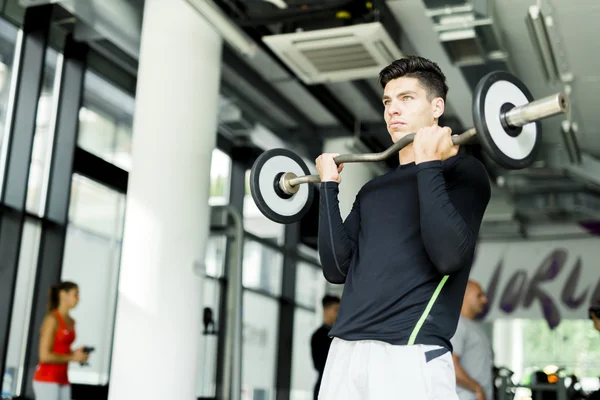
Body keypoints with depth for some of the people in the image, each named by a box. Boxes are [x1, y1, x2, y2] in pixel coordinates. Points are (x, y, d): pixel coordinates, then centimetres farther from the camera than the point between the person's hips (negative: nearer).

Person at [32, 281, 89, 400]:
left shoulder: (71, 322, 15)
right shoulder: (51, 319, -15)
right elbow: (44, 356, -20)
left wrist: (78, 354, 4)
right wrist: (73, 357, -12)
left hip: (61, 380, 9)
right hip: (46, 380, -9)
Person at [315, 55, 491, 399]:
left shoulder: (462, 171, 0)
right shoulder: (374, 189, 18)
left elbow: (449, 255, -17)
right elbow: (337, 267, 9)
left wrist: (428, 164, -15)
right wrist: (330, 187, 8)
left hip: (411, 354, -6)